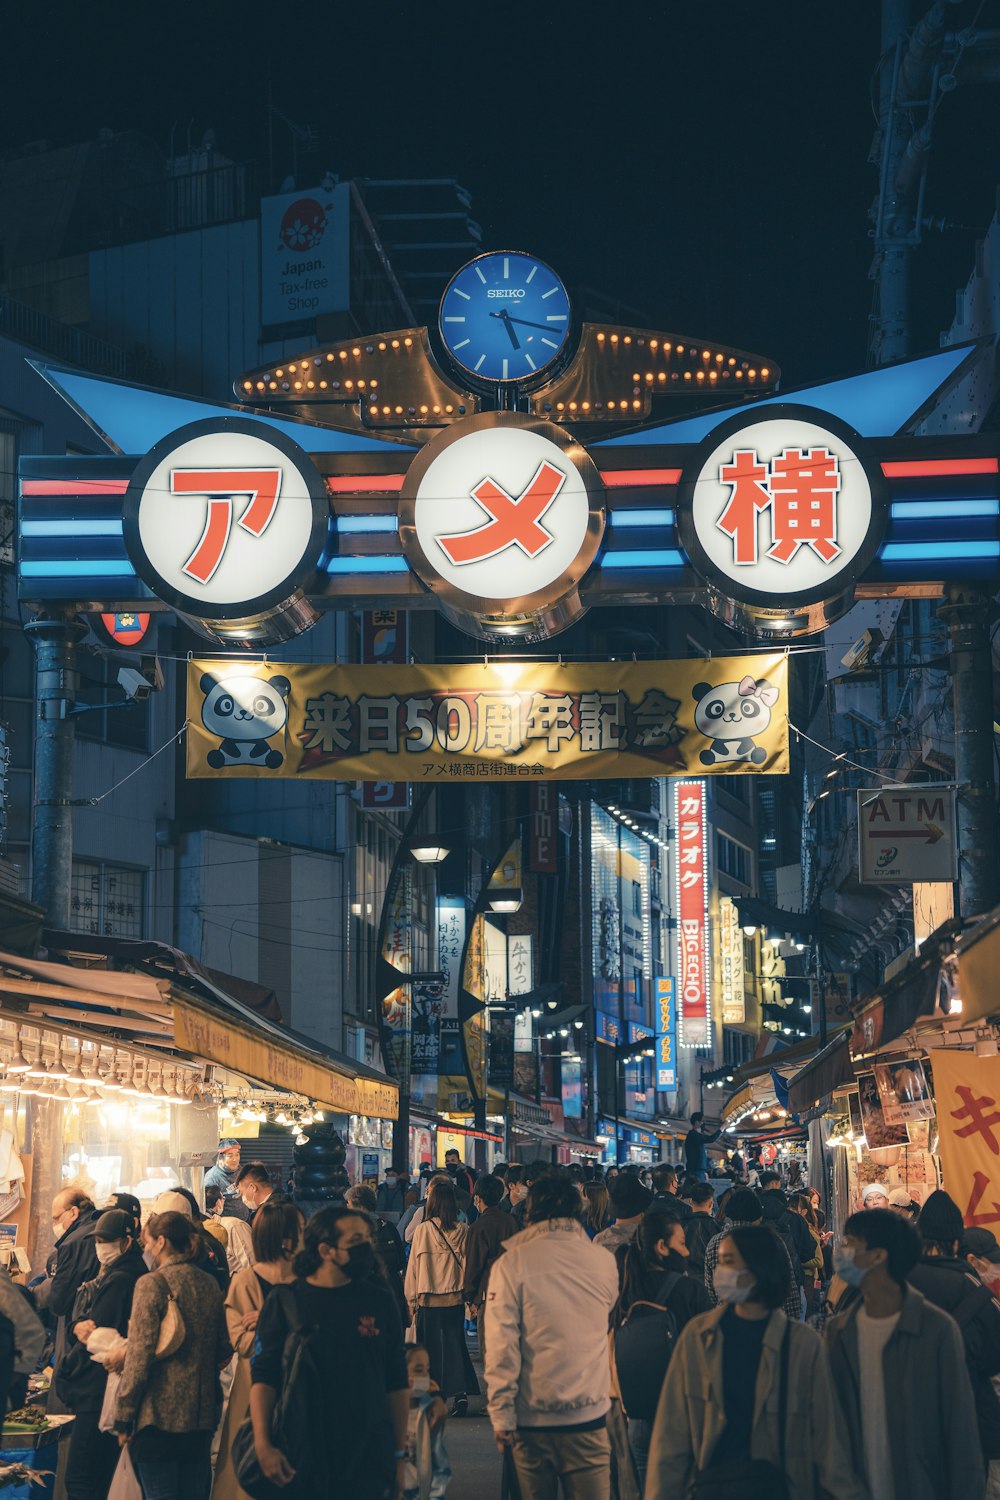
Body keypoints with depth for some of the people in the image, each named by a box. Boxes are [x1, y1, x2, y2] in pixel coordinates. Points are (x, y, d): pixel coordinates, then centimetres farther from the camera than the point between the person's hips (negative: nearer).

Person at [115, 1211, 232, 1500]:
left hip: (159, 1414, -6)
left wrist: (123, 1417, -9)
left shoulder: (151, 1284, -11)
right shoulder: (210, 1284, 8)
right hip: (202, 1417, 6)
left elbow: (139, 1356, -14)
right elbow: (224, 1351, 15)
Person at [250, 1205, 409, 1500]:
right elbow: (263, 1378, -3)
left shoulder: (380, 1301, 5)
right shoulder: (285, 1301, -1)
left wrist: (399, 1453, 8)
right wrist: (263, 1446, -13)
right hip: (301, 1462, -1)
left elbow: (397, 1384, 9)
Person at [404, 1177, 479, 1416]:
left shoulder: (423, 1230, -10)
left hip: (429, 1300, -3)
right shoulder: (463, 1231, -3)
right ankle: (460, 1391, -5)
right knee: (455, 1343, 10)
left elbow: (414, 1266, -4)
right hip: (455, 1298, 3)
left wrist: (412, 1299, 4)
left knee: (432, 1347, 8)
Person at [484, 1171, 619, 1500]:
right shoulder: (604, 1261, 1)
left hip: (532, 1416, -1)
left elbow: (500, 1344, -11)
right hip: (590, 1415, 1)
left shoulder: (512, 1263, -7)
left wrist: (501, 1415, -6)